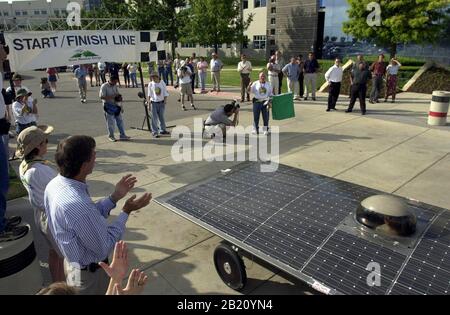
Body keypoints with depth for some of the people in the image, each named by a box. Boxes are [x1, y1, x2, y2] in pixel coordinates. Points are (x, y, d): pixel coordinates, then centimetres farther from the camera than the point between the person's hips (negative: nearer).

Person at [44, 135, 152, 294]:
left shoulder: (55, 184, -11)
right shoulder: (77, 205, -39)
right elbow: (104, 248, -25)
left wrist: (115, 197, -5)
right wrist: (126, 212, -20)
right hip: (89, 273, -8)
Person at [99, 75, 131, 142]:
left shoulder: (115, 86, 9)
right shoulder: (104, 86, -12)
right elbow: (101, 96, -18)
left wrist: (119, 97, 2)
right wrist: (112, 97, -23)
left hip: (115, 105, 7)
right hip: (108, 106, -6)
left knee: (120, 120, 7)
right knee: (110, 121, 1)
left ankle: (122, 135, 15)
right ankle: (111, 136, 14)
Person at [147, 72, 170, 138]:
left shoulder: (162, 83, 0)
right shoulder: (150, 84, 0)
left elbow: (165, 93, 3)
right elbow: (149, 95, 4)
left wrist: (165, 101, -6)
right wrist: (149, 104, 1)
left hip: (161, 102, 1)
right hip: (154, 103, -1)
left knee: (161, 117, 11)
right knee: (154, 118, -3)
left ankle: (162, 130, 26)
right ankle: (155, 132, 4)